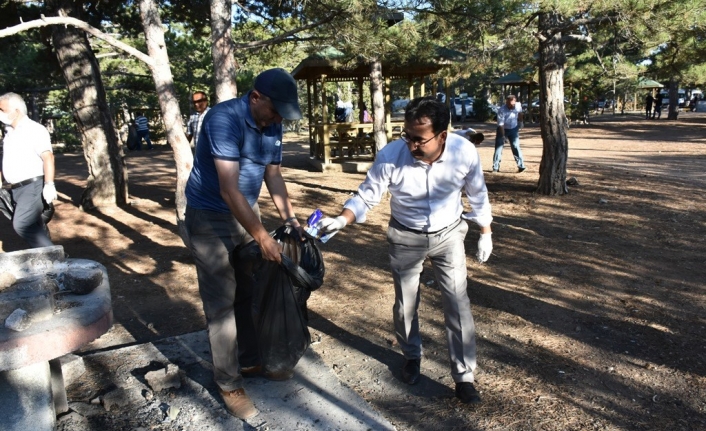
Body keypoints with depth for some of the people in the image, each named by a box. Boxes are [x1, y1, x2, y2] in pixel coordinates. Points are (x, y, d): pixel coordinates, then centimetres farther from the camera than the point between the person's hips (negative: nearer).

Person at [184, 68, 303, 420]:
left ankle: (250, 361, 30)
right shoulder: (224, 118, -25)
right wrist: (262, 238, -27)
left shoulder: (272, 126, -1)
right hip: (210, 217, -7)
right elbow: (229, 190, -30)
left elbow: (273, 175, 10)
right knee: (222, 303, -2)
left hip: (247, 212, 7)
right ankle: (228, 385, 12)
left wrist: (289, 218, -2)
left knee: (251, 293, 13)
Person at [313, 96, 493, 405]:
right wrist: (341, 220, -32)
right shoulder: (390, 156, -26)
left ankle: (463, 377, 17)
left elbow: (478, 195, -4)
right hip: (406, 237, 0)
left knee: (458, 304, 1)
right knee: (405, 303, 13)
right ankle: (411, 356, 41)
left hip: (448, 234, 0)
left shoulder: (464, 152, -22)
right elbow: (366, 197, -15)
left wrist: (485, 234, 4)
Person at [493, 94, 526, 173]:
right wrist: (503, 136, -33)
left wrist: (520, 123, 22)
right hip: (503, 129, -2)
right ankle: (495, 167, -2)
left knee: (516, 146, -3)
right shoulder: (502, 110, -27)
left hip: (514, 129, 2)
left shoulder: (518, 106, -14)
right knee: (499, 146, -5)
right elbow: (501, 124, -29)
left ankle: (521, 165, 2)